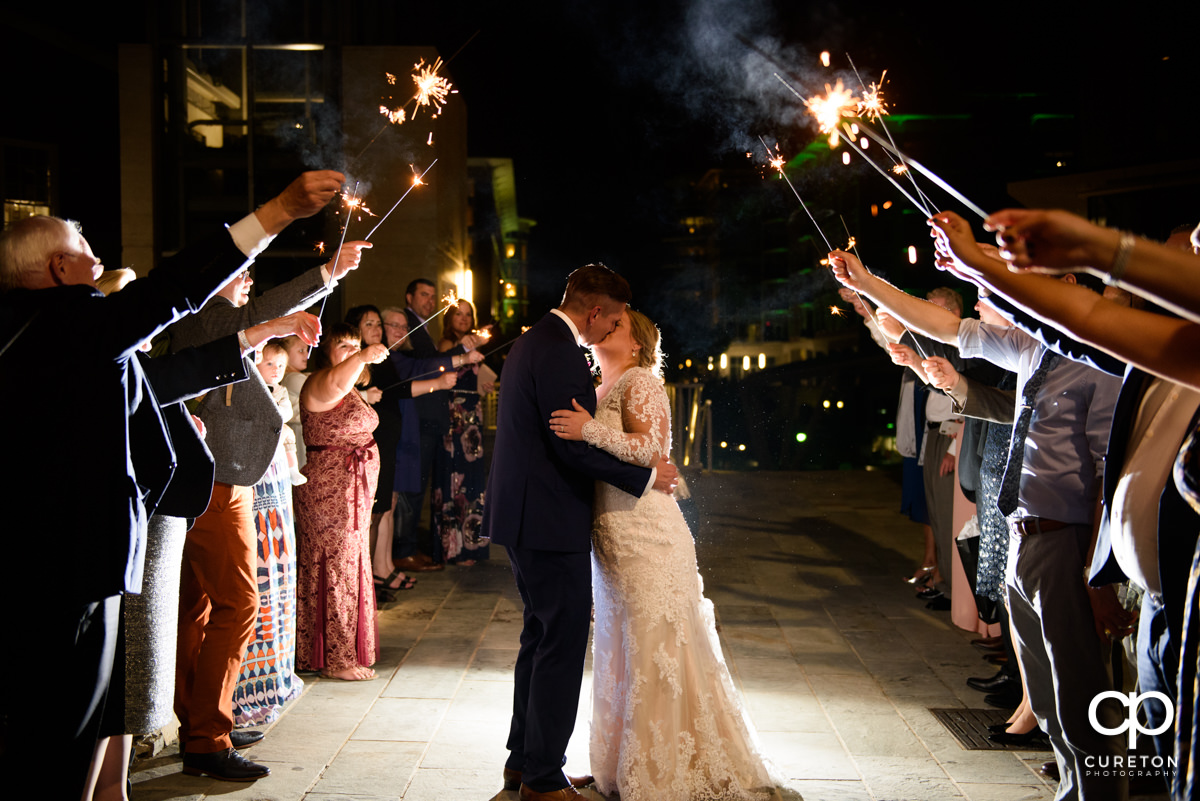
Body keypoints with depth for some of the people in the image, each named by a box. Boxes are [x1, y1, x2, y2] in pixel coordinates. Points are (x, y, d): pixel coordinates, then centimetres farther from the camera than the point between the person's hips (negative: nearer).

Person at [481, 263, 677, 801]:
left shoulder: (536, 340, 15)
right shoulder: (560, 352, -18)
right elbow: (576, 445, -22)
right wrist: (645, 477, -14)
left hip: (525, 515, 11)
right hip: (549, 520, -11)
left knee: (541, 639, 18)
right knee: (563, 644, -3)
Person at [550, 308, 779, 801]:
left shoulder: (640, 381, -6)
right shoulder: (599, 390, 18)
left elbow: (649, 447, -18)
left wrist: (591, 431, -27)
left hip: (644, 533, -9)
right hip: (610, 536, 9)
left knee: (653, 649, -4)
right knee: (619, 648, 13)